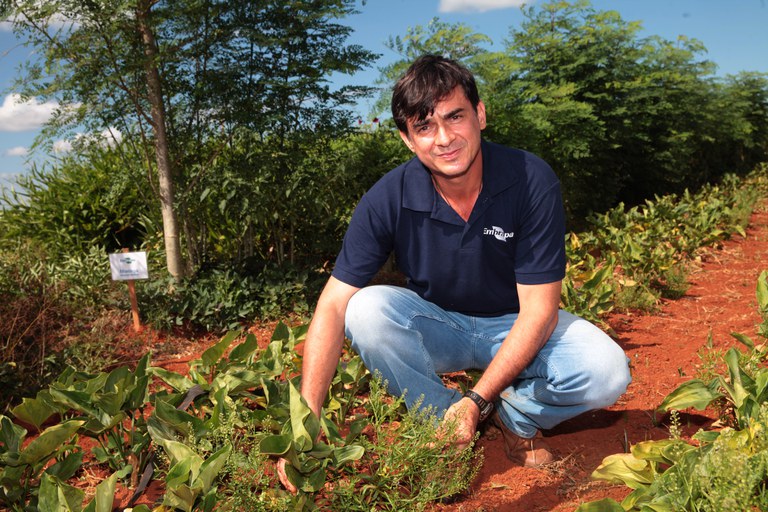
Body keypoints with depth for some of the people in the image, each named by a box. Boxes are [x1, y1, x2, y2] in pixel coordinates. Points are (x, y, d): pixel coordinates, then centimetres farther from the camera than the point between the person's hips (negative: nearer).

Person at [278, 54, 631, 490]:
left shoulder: (532, 181, -23)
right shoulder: (388, 200, -20)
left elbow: (538, 308, -21)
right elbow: (334, 305, -21)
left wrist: (478, 401, -29)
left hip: (516, 327, 0)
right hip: (436, 327, 1)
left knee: (606, 373, -28)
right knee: (366, 310, -30)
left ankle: (514, 416, 3)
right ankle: (445, 422, -7)